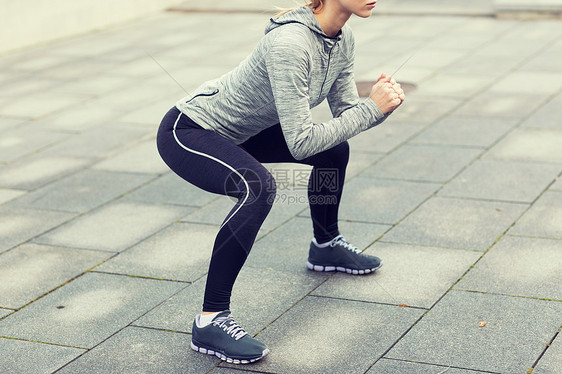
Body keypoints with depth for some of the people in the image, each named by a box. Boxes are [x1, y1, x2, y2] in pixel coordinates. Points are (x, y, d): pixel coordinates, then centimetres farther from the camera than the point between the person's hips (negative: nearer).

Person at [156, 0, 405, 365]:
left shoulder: (343, 39, -5)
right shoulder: (289, 43, -33)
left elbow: (346, 112, 3)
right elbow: (300, 142, -34)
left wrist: (382, 105, -18)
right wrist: (371, 108, -28)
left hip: (238, 131, 10)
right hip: (186, 132, -10)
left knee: (334, 149, 16)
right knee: (259, 188, -35)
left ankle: (326, 246, 40)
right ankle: (210, 321, -26)